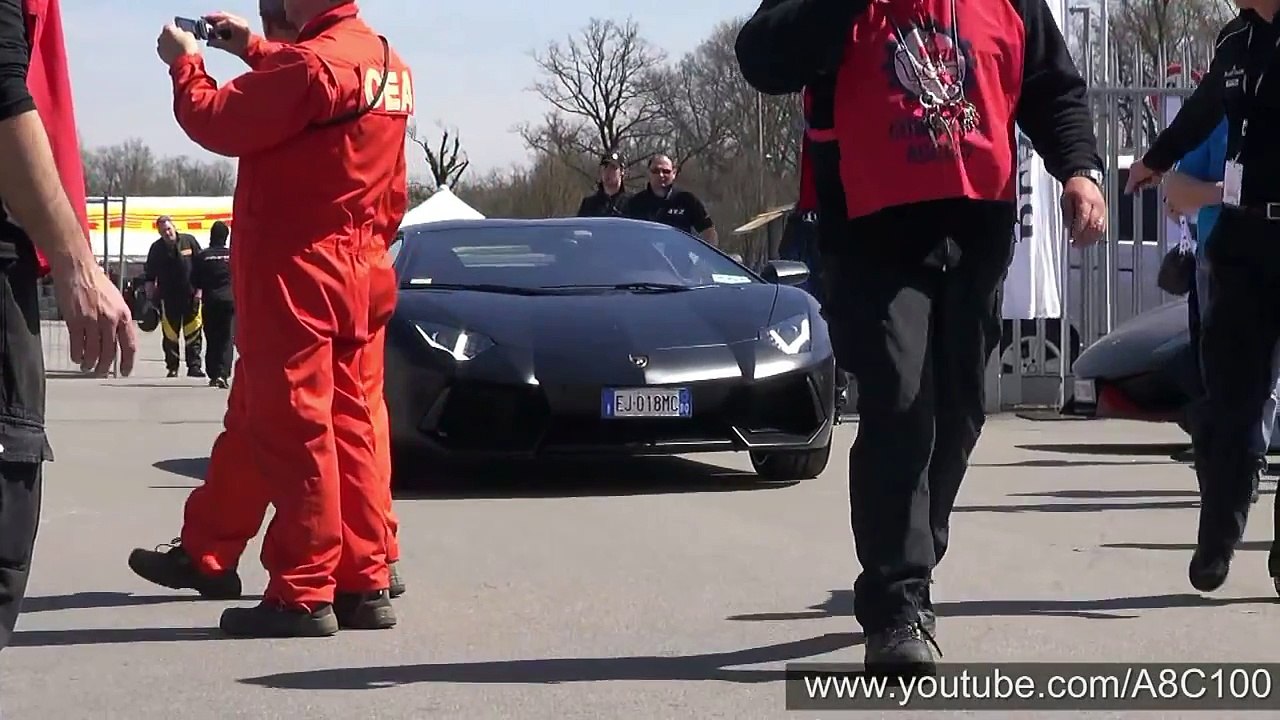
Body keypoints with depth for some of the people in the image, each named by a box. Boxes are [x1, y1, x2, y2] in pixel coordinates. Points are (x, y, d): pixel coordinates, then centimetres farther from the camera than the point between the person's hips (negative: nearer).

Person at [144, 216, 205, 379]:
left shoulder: (189, 241, 0)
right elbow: (149, 276, 5)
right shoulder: (157, 248, 2)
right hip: (168, 297, 0)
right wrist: (150, 298, 0)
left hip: (190, 296, 0)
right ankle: (172, 368, 10)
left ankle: (194, 366, 3)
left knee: (193, 333, -1)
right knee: (170, 335, 3)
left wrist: (199, 290, 0)